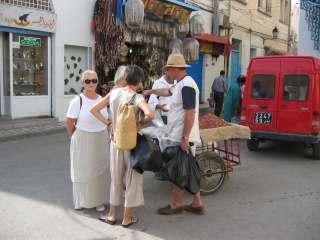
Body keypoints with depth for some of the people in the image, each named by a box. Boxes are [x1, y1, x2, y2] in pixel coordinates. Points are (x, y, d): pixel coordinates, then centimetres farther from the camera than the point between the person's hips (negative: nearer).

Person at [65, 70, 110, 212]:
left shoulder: (102, 99, 1)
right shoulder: (78, 101, -14)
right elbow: (69, 123, -8)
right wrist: (76, 139, 0)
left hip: (101, 140, 5)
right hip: (83, 141, -4)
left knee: (100, 170, 12)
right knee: (83, 170, 7)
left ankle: (99, 200, 28)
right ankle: (82, 201, 25)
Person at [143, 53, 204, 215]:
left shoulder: (186, 85, -18)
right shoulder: (181, 84, 13)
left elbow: (190, 113, -24)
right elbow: (168, 92, 33)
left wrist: (185, 138, -24)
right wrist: (150, 91, 42)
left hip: (182, 138, -10)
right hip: (180, 136, 10)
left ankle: (176, 204, 18)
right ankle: (197, 204, 23)